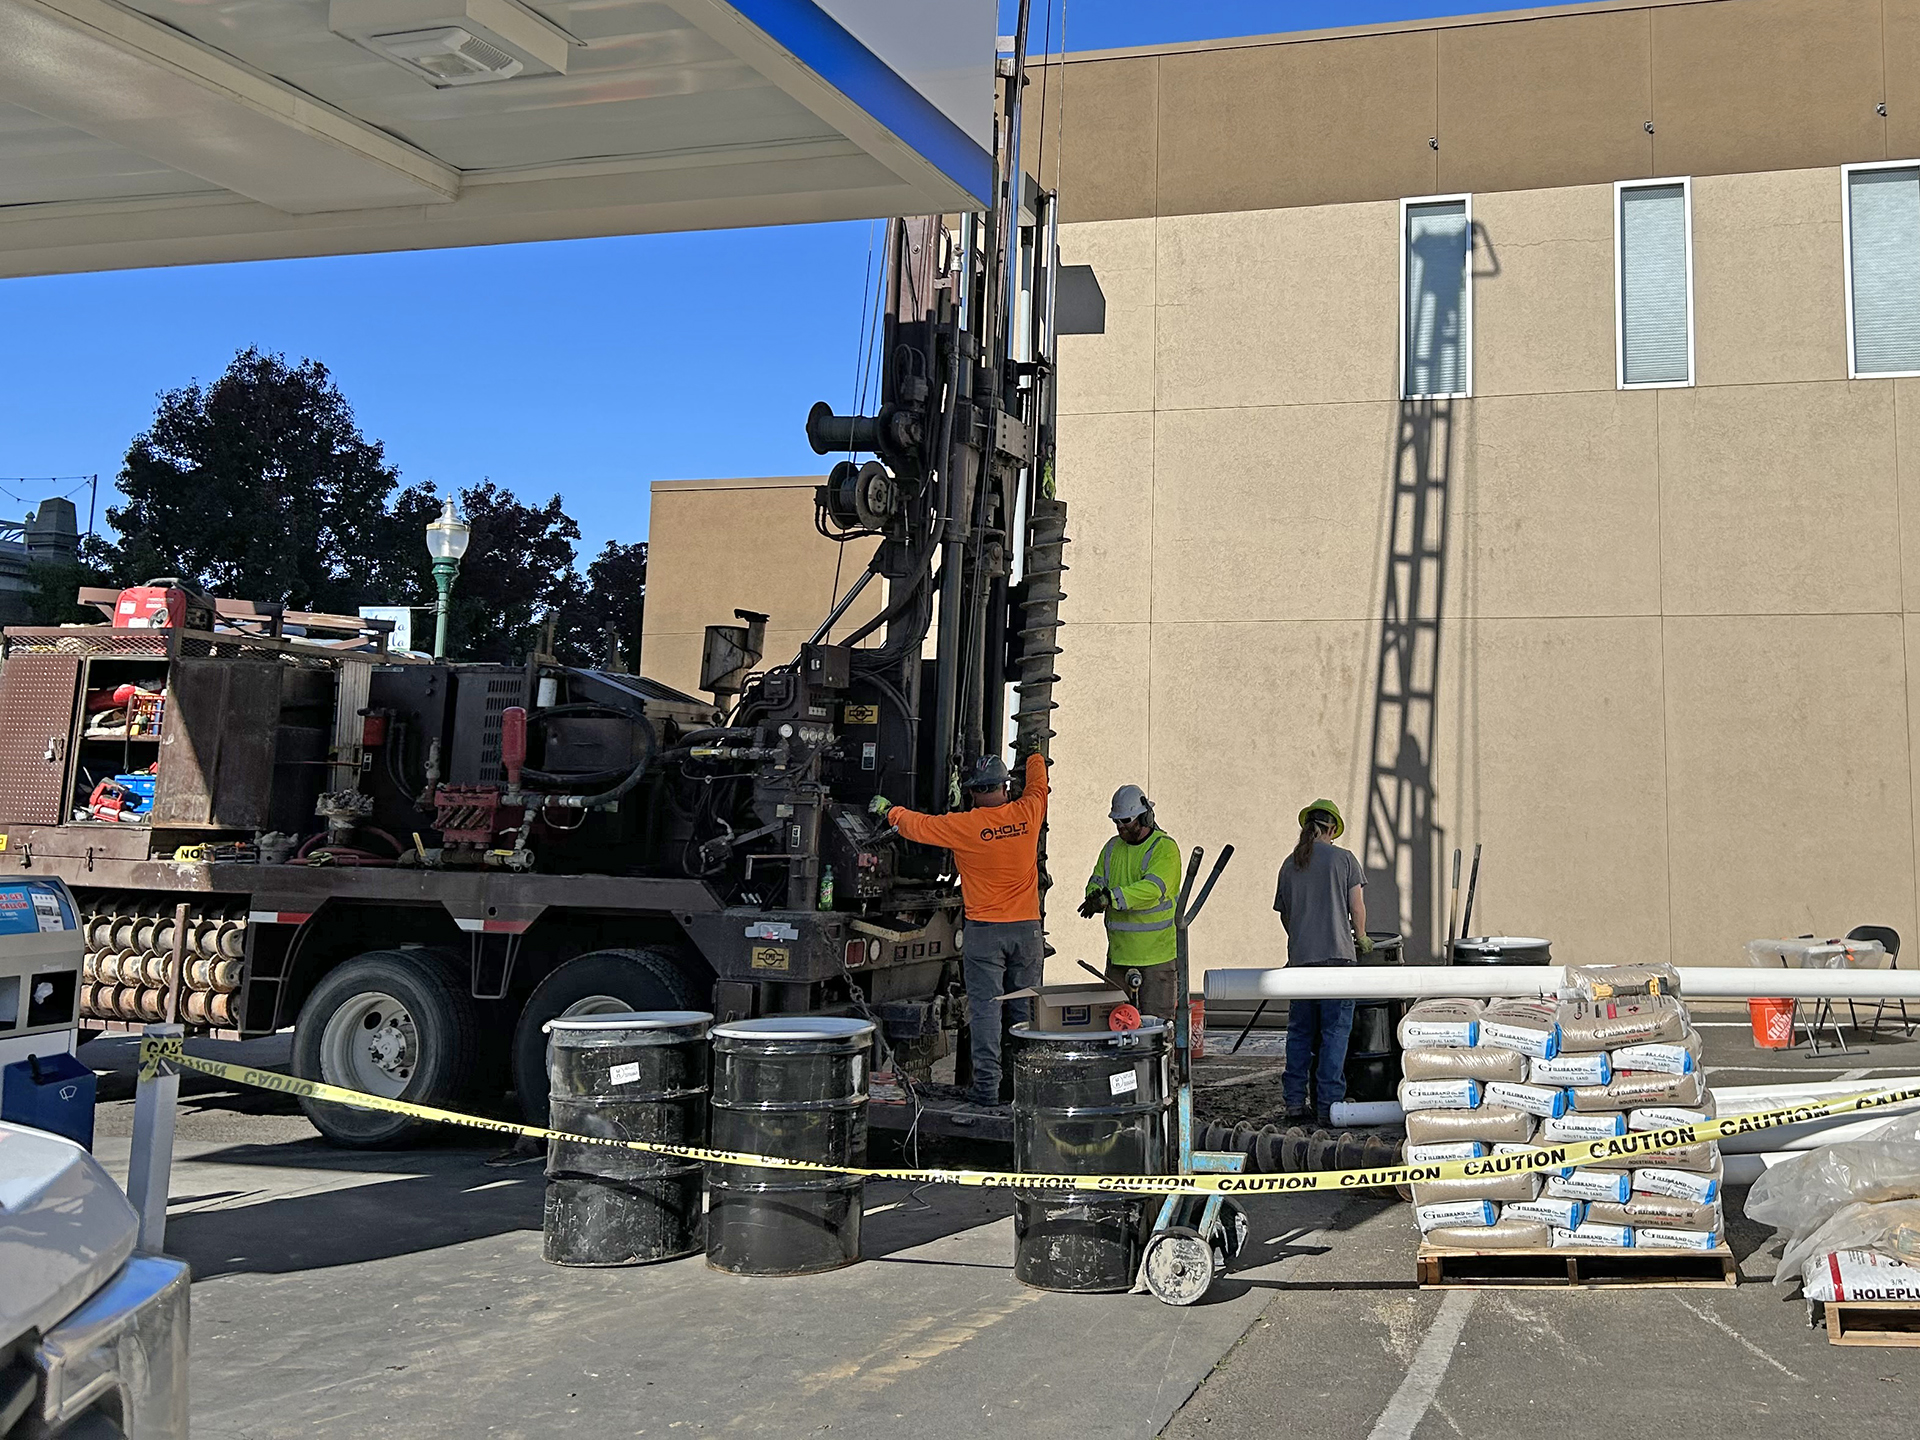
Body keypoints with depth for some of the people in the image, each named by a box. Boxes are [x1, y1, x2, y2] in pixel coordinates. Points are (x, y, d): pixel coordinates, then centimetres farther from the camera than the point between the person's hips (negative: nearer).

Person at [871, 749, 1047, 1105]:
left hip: (984, 931, -3)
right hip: (1027, 928, 3)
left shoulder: (964, 825, -9)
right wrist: (1035, 752, 43)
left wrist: (889, 810, 24)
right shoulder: (1027, 813, 0)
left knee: (985, 1007, 0)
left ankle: (986, 1085, -1)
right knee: (1024, 1008, 10)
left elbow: (918, 826, 4)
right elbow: (1038, 784, 23)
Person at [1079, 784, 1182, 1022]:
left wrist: (1110, 898, -32)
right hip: (1119, 952, 6)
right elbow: (1096, 881, 10)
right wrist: (1096, 896, -15)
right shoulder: (1112, 848, 13)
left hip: (1157, 952, -6)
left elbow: (1152, 889, -24)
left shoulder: (1165, 848, -10)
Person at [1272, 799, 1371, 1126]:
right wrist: (1360, 939, 15)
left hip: (1300, 958, 4)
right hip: (1337, 955, -4)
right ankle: (1328, 1106, -1)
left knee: (1299, 1032, 11)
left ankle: (1295, 1103, 11)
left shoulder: (1290, 864, 9)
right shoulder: (1343, 858, -1)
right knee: (1335, 1032, 1)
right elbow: (1357, 908, -2)